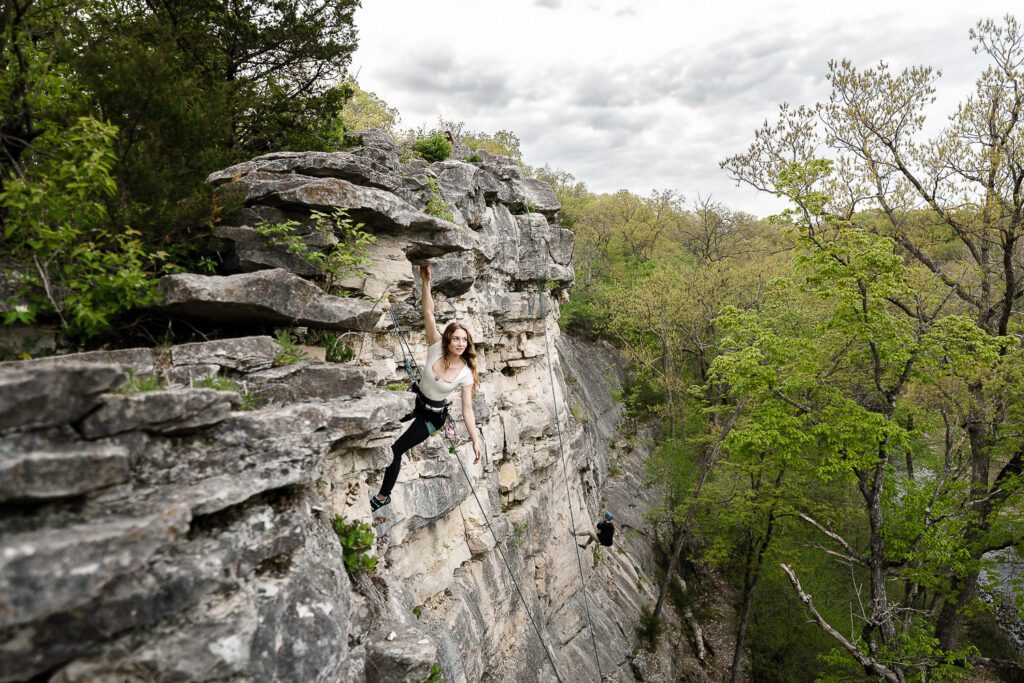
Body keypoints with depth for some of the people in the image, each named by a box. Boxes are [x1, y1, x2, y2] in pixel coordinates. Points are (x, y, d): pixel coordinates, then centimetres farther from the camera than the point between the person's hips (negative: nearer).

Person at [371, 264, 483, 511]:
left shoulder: (466, 374, -23)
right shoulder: (436, 347, -20)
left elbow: (467, 410, -18)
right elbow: (428, 313, -29)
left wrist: (476, 441, -25)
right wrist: (426, 282, -42)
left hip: (433, 415, -3)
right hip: (414, 398, 3)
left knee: (396, 450, -2)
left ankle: (383, 496, 20)